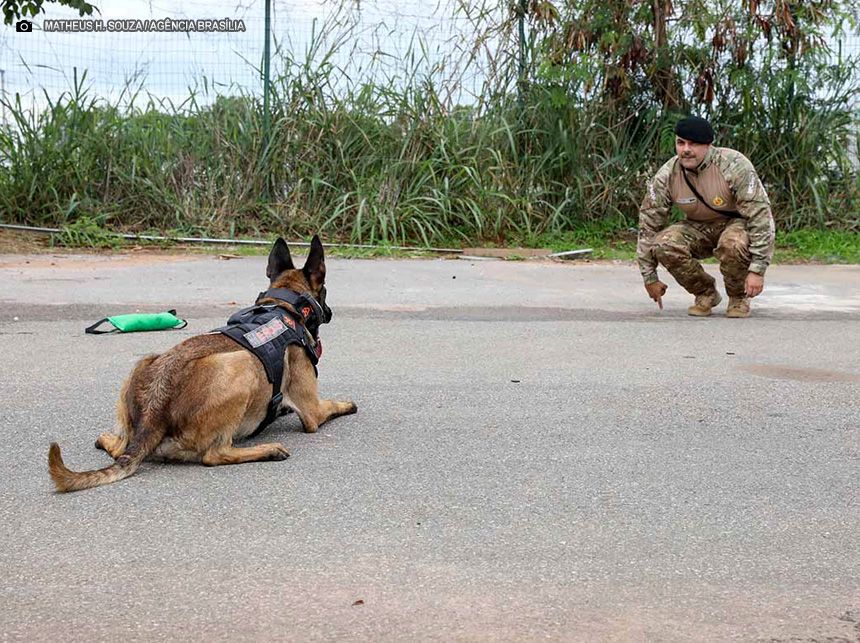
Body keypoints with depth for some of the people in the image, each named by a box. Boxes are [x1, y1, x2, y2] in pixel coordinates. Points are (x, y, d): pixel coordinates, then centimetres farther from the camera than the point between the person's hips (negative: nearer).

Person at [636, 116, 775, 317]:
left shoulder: (733, 166, -26)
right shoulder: (667, 176, -15)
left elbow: (760, 215, -25)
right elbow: (648, 224, -7)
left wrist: (757, 270, -30)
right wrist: (650, 277, -5)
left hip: (738, 223, -3)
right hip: (699, 229, 4)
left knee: (732, 244, -39)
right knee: (663, 245, -27)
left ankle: (739, 298, -7)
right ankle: (706, 294, -1)